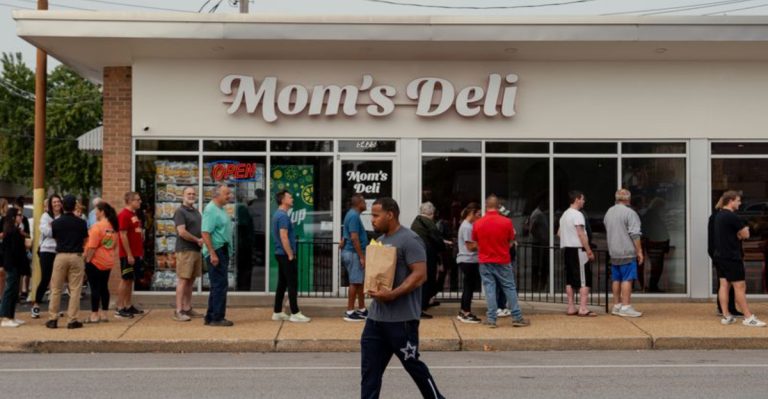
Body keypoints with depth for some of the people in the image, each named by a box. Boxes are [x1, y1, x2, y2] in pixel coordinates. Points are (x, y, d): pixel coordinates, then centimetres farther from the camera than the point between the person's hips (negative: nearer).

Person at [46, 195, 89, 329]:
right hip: (76, 256, -1)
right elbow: (84, 242, 6)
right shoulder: (81, 222, -3)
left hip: (61, 256, 1)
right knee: (75, 290, 3)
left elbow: (55, 239, 10)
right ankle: (72, 320, 2)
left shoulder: (56, 223, -1)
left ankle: (52, 319, 12)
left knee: (55, 289, 10)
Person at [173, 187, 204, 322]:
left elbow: (201, 229, 25)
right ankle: (178, 311, -7)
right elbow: (182, 232, -18)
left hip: (196, 250, 8)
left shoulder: (196, 212, 17)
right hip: (185, 250, -8)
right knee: (183, 280, -9)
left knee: (191, 280, 11)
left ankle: (187, 308, 17)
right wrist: (198, 240, -10)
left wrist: (203, 240, 4)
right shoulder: (180, 212, -8)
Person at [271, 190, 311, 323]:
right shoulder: (283, 216, -17)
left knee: (282, 283, 12)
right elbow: (284, 237, -22)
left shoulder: (277, 214, 15)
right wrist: (290, 255, -18)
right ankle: (295, 313, -3)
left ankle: (277, 313, 15)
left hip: (281, 254, 10)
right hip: (286, 254, -10)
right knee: (292, 284, -6)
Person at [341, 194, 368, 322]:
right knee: (355, 282, -4)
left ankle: (362, 309, 21)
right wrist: (361, 256, -22)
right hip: (354, 253, -10)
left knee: (360, 281, 14)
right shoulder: (354, 216, -17)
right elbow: (354, 238, -23)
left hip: (353, 253, 10)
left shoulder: (353, 214, 14)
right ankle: (350, 312, 2)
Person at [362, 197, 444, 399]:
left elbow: (420, 275, -20)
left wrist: (392, 294, -26)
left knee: (413, 364, 6)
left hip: (401, 319, -8)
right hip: (375, 316, 8)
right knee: (369, 368, 7)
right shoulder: (380, 240, 14)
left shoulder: (409, 240, -13)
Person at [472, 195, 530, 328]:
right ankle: (517, 317, 11)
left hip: (485, 261, 1)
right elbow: (511, 242, 1)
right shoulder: (506, 222, -9)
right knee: (510, 288, 7)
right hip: (502, 261, -1)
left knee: (489, 289, 5)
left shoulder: (477, 224, -6)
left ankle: (491, 319, 4)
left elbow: (475, 242, 7)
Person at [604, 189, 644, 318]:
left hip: (613, 253, 7)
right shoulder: (629, 213, -11)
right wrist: (639, 251, -9)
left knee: (616, 279, 12)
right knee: (627, 279, -5)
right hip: (627, 252, -7)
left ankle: (616, 306, 17)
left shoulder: (609, 212, 12)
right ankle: (626, 307, -6)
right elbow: (635, 235, -14)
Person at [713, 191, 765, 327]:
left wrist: (739, 232, 2)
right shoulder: (732, 216, -17)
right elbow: (745, 234, -11)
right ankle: (749, 318, -1)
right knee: (740, 287, -4)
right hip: (731, 257, -9)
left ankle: (726, 316, 8)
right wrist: (744, 230, 9)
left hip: (720, 255, 9)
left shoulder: (719, 216, 14)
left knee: (724, 285, 7)